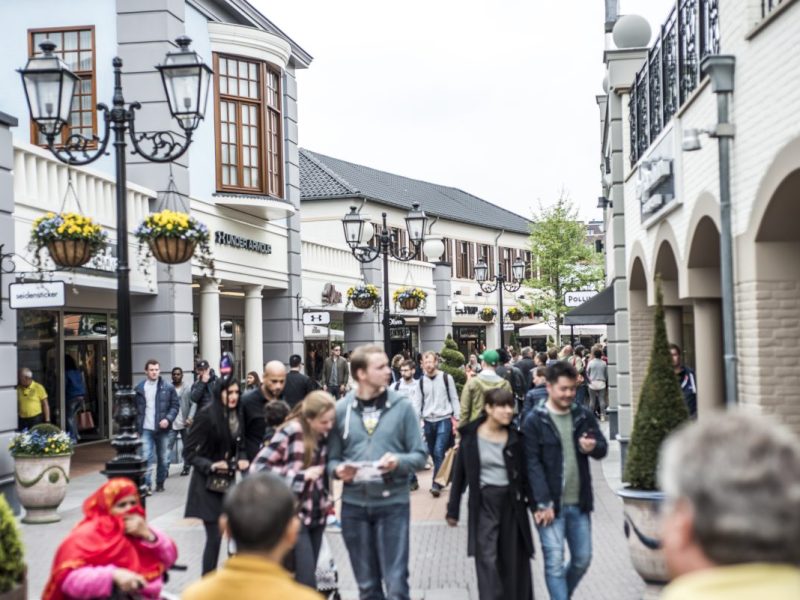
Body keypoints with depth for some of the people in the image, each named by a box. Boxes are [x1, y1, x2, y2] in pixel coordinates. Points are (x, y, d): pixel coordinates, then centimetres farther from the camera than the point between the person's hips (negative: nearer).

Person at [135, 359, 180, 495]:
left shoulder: (168, 388, 1)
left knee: (163, 458, 9)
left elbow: (175, 405, 1)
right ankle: (146, 485, -10)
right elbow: (134, 408, 7)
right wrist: (136, 426, 2)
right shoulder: (139, 388, 4)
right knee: (146, 458, -10)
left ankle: (160, 483, 23)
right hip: (146, 430, -1)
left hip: (162, 428, 1)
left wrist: (168, 419, -14)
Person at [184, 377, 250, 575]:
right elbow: (189, 452, -11)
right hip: (208, 485, -6)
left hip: (228, 482, 6)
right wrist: (210, 466, -25)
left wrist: (242, 460, -5)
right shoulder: (206, 414, -15)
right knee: (214, 536, -7)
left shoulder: (237, 415, 3)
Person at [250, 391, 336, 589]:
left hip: (317, 514, 7)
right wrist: (301, 476, -20)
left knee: (301, 579, 11)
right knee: (306, 581, -11)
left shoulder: (324, 435, 6)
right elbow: (258, 467, -17)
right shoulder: (290, 432, -15)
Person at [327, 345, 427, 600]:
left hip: (393, 503, -2)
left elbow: (419, 455, -1)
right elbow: (332, 458, 6)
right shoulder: (341, 409, 0)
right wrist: (338, 469, -16)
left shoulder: (402, 406, -2)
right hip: (354, 505, 2)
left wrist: (398, 462, -21)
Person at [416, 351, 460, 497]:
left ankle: (436, 484, -10)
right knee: (433, 453, 9)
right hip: (428, 421, 4)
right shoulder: (421, 381, 7)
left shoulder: (447, 378, -2)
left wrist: (456, 418, -2)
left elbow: (454, 399, 2)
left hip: (444, 420, -4)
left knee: (439, 451, -13)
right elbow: (417, 402, 7)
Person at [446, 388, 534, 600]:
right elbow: (460, 474, 1)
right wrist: (453, 509, 3)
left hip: (511, 504, 3)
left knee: (514, 561, 9)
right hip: (484, 504, -2)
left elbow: (524, 473, 6)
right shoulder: (471, 437, -4)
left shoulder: (514, 438, 3)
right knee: (488, 560, -8)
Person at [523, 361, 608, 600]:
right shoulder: (534, 421, -8)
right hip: (550, 504, -5)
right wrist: (543, 503, -17)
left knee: (582, 559, 12)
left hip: (579, 502, 5)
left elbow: (603, 447, 12)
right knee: (555, 562, -5)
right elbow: (532, 464, -11)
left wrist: (593, 446, -14)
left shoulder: (584, 415, 6)